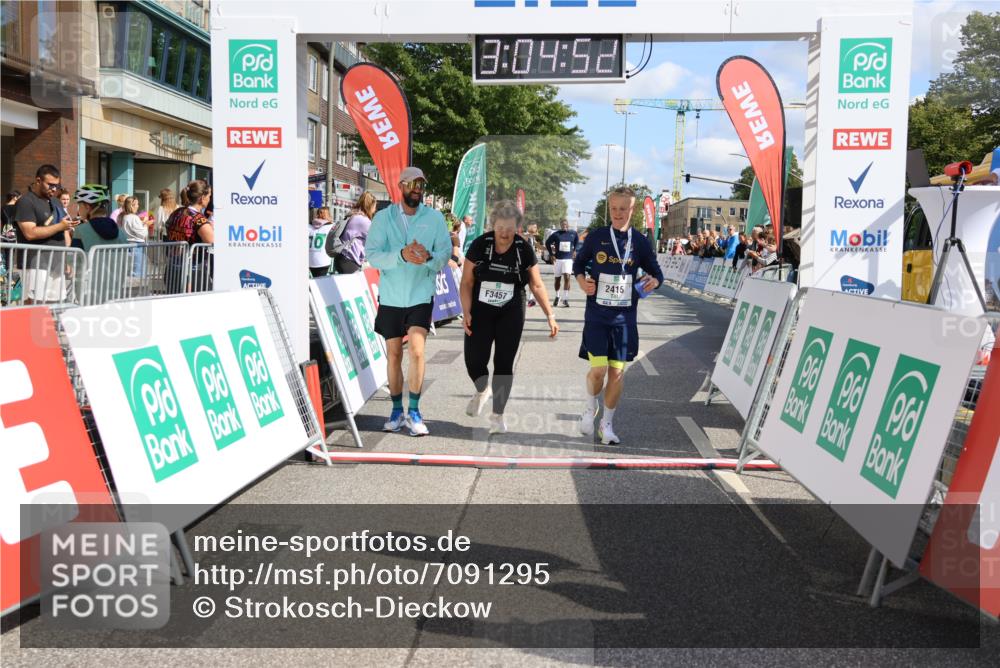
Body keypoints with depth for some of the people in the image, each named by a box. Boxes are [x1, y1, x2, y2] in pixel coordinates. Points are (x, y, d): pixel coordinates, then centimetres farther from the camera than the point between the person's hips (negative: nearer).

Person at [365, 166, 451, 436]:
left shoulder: (435, 218, 1)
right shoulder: (383, 217, 0)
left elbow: (445, 253, -5)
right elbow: (372, 254, -11)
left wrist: (429, 257, -28)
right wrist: (401, 255, -29)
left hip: (421, 295, -1)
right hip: (391, 297, 1)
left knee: (417, 349, -16)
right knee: (394, 354, 9)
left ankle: (414, 412, -3)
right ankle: (397, 411, 24)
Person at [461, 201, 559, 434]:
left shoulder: (524, 249, -5)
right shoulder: (480, 245, -8)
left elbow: (537, 285, 1)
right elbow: (467, 283, -5)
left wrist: (550, 315, -3)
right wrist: (467, 313, -13)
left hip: (511, 314, 0)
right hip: (481, 311, 0)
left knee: (504, 363, 0)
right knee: (474, 360, -3)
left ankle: (497, 415, 13)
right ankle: (482, 390, 32)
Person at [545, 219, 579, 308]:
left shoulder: (573, 233, 1)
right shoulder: (556, 234, -5)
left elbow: (577, 240, 22)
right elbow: (547, 243, 6)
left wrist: (574, 250, 18)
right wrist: (552, 254, 2)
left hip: (568, 259, 0)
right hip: (558, 259, 0)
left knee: (567, 278, -14)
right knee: (557, 279, 11)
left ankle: (565, 299, -11)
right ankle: (557, 296, 30)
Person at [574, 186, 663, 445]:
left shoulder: (640, 241, 1)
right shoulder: (596, 236, -1)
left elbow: (656, 271, 9)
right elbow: (578, 263, 12)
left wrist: (654, 281, -14)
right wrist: (582, 280, -8)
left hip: (625, 315, 1)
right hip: (597, 313, -1)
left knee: (617, 371, 4)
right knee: (598, 369, -9)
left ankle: (607, 423, 21)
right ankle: (590, 407, 23)